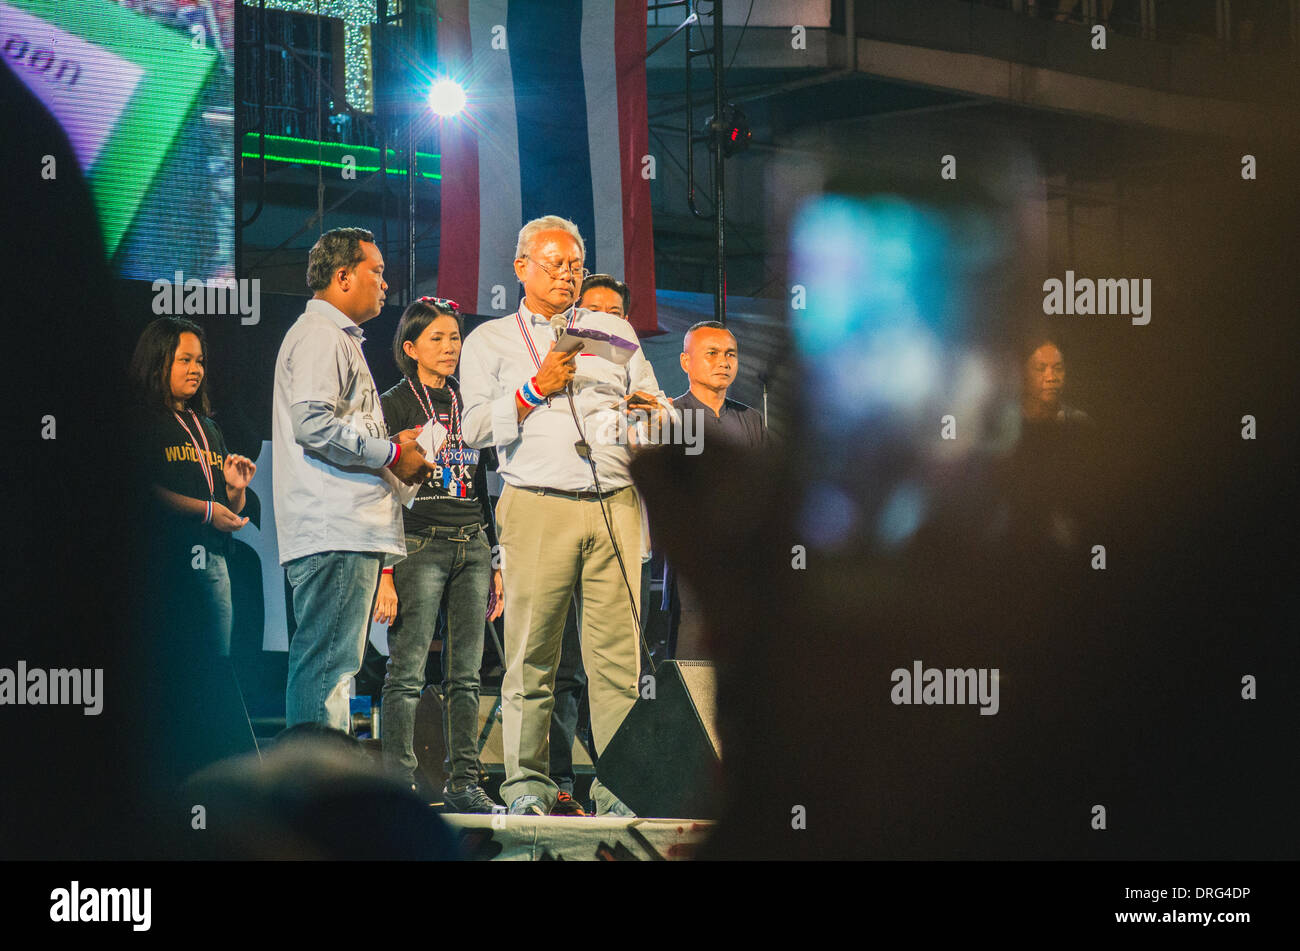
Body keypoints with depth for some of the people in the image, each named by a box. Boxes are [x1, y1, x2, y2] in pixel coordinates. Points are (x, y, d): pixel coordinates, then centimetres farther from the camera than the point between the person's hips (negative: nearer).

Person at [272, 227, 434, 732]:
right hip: (335, 530, -11)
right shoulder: (320, 335, -7)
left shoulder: (338, 338, 28)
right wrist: (391, 454, -11)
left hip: (350, 530, 11)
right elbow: (313, 423, -20)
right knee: (327, 664, -14)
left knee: (331, 665, 9)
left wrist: (389, 447, 17)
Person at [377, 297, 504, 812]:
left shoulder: (467, 404, 17)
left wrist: (494, 563, 17)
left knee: (465, 674, 4)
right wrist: (384, 571, -13)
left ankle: (463, 782, 6)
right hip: (419, 543, -5)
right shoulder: (394, 405, 0)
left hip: (472, 545, 6)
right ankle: (399, 783, -7)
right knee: (408, 670, -8)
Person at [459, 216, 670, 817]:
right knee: (532, 652, -6)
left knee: (618, 651, -5)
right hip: (538, 505, -2)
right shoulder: (490, 341, 15)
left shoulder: (615, 332, 22)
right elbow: (477, 430, 4)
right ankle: (527, 783, -1)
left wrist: (648, 407, -3)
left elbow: (658, 409, 20)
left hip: (615, 503, 2)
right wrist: (537, 388, -8)